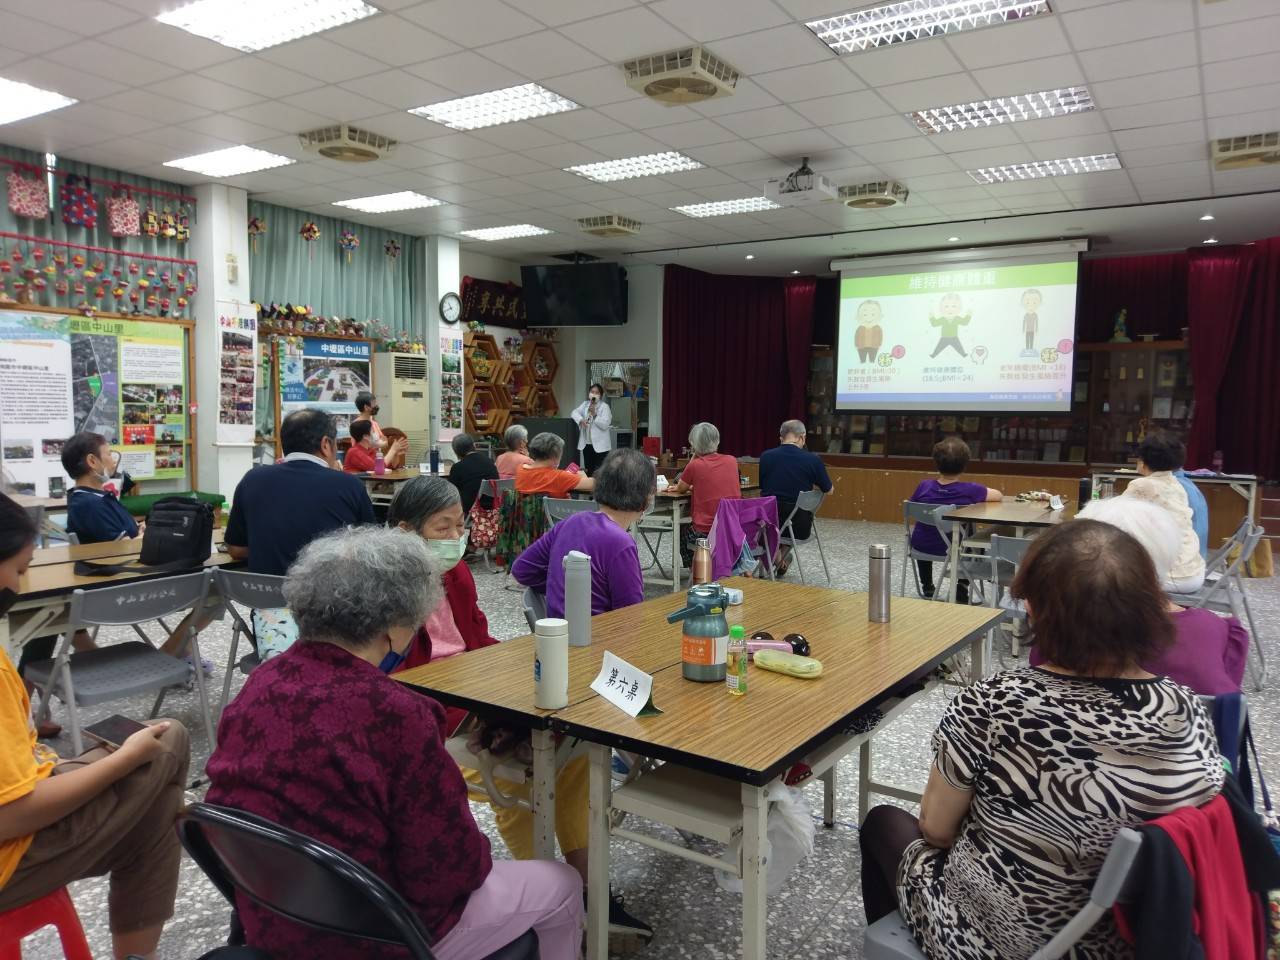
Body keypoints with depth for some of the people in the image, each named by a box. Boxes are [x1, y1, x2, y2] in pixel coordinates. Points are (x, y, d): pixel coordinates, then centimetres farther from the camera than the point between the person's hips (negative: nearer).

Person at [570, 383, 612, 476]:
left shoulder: (604, 406, -4)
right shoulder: (585, 404, 13)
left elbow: (605, 424, -13)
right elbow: (574, 412, 3)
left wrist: (594, 414, -20)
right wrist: (581, 420, -15)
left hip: (600, 445, -5)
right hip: (586, 443, 5)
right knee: (588, 470, 12)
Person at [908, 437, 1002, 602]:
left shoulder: (924, 486, -17)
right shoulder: (969, 490, -22)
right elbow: (999, 496, -6)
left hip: (922, 547, 2)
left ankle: (927, 587, 47)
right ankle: (962, 589, 25)